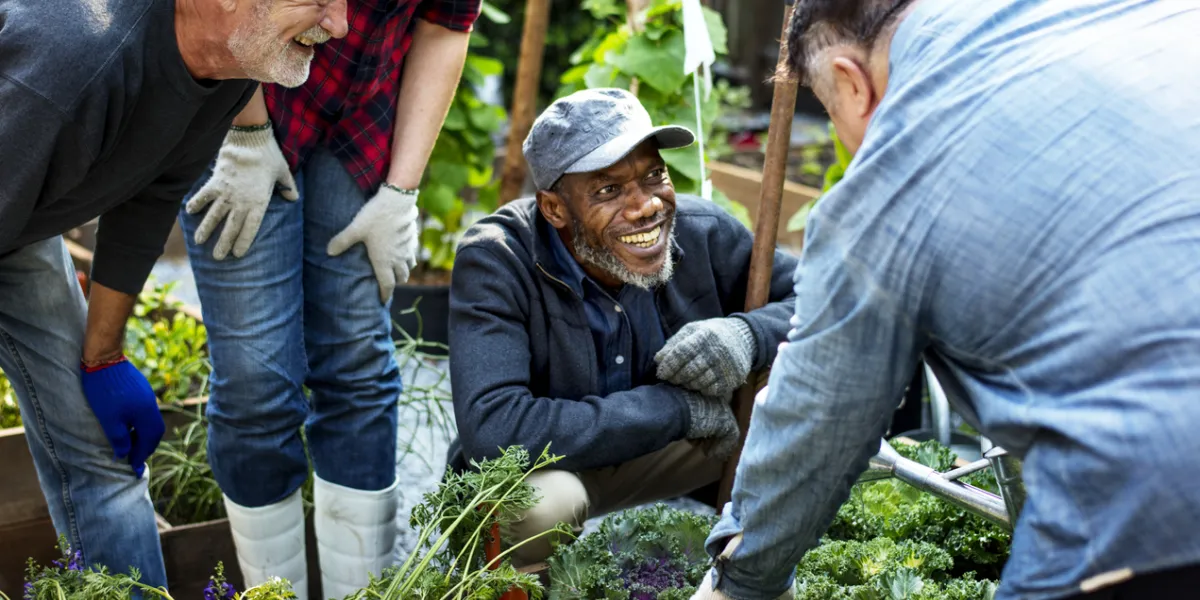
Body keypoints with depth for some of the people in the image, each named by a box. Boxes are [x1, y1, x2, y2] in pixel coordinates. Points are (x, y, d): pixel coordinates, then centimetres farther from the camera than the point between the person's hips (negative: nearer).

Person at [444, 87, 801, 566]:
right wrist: (675, 407, -32)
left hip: (669, 452, 4)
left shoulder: (703, 232, -16)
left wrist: (748, 334, -31)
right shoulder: (495, 261, -27)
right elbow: (493, 432, -39)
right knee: (539, 500, -39)